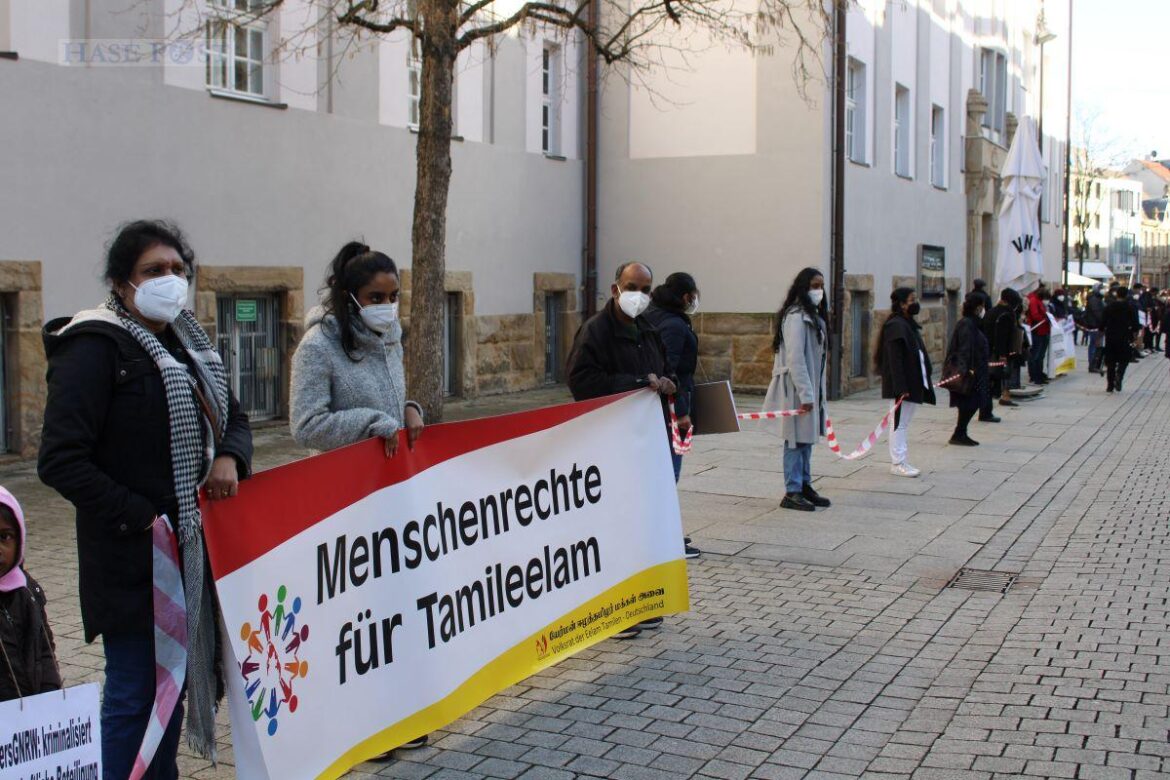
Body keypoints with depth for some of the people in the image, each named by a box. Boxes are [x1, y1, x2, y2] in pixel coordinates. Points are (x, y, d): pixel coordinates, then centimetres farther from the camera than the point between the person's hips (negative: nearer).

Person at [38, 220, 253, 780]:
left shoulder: (187, 345, 13)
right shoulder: (96, 349, -12)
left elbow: (233, 418, 22)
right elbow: (60, 461, -18)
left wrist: (229, 457, -2)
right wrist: (141, 517, -19)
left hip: (192, 550, 8)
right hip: (132, 562, -8)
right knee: (134, 694, 0)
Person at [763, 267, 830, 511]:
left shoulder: (814, 316, 15)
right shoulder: (796, 316, -16)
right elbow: (795, 358, -21)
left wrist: (815, 392, 14)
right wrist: (806, 393, -22)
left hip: (810, 386, 10)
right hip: (797, 388, -9)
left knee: (807, 437, 14)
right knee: (796, 438, -5)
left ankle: (804, 485, 23)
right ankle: (792, 493, 1)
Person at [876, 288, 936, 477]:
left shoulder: (909, 325, 15)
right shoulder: (896, 326, -15)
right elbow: (894, 360, -20)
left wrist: (923, 382, 16)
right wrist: (900, 388, -24)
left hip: (913, 383, 10)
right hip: (903, 385, -10)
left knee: (904, 424, 13)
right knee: (900, 423, -3)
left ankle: (899, 461, 20)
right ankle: (897, 463, 4)